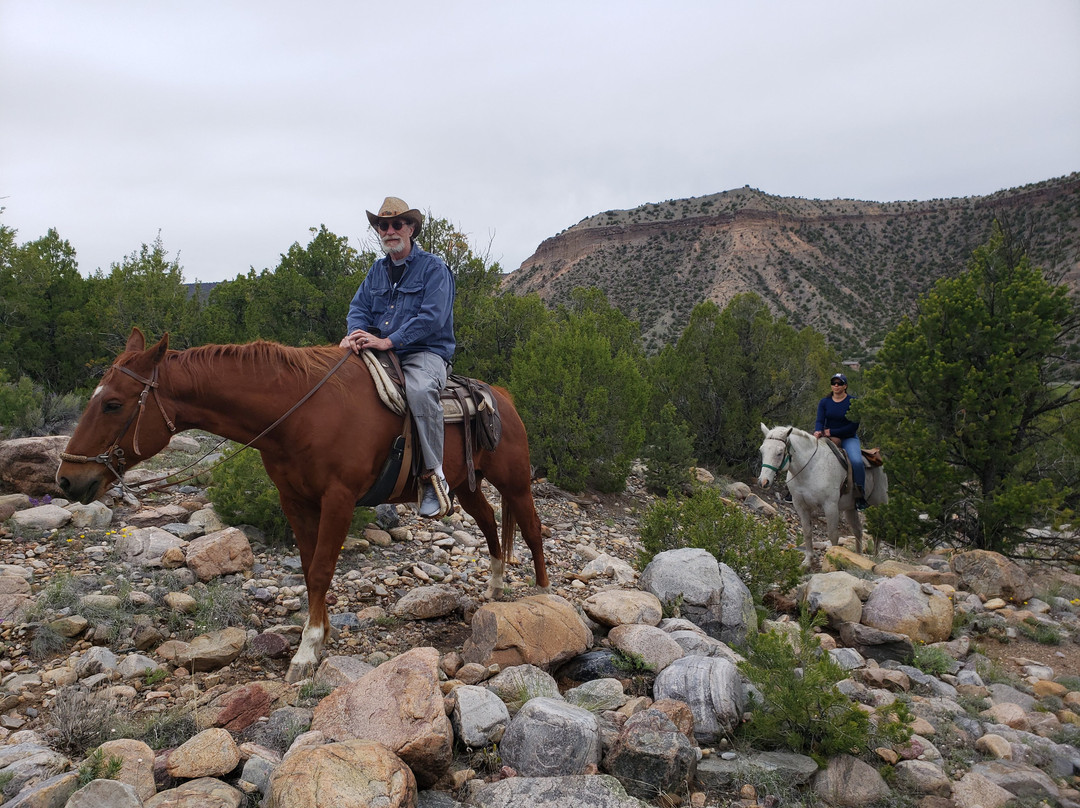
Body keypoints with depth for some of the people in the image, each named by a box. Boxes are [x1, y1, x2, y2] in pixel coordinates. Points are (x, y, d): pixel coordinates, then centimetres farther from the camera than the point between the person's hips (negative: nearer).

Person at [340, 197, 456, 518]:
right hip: (382, 355, 7)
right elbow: (359, 307, 12)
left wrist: (388, 341, -22)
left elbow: (432, 318, -15)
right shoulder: (377, 270, 18)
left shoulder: (433, 268, -3)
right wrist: (357, 333, -13)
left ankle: (433, 476, -30)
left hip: (426, 352, -7)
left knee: (420, 390, -38)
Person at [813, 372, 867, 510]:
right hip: (828, 437, 3)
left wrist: (832, 432, -15)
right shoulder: (824, 402, 5)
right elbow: (820, 421, -5)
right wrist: (818, 432, -29)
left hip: (848, 438, -3)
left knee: (856, 461, -30)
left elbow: (854, 426, -9)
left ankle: (859, 495, -16)